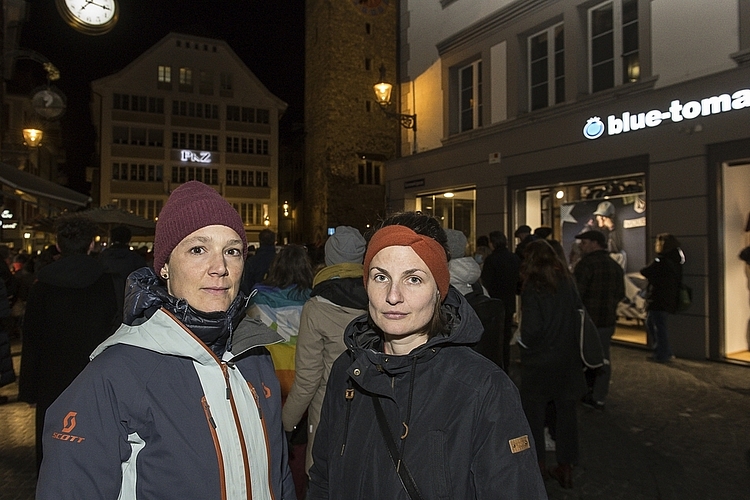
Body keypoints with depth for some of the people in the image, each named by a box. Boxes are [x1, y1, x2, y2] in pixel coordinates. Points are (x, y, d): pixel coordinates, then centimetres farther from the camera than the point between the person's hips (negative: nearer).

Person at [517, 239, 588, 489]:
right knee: (565, 411, 14)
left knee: (534, 411, 13)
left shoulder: (532, 288, -17)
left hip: (539, 361, -4)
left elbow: (531, 329, -21)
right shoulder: (568, 283, -2)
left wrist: (526, 344, -2)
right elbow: (577, 316, 4)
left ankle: (538, 465, 22)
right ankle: (566, 468, 23)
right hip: (568, 358, 4)